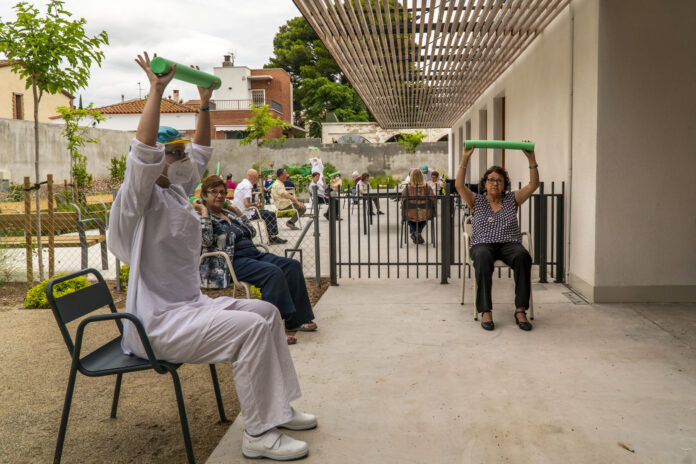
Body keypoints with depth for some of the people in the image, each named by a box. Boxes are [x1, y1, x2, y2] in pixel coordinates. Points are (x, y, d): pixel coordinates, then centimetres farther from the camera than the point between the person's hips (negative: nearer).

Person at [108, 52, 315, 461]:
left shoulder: (178, 190, 12)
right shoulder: (139, 200, -12)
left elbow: (202, 152, 21)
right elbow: (143, 151, -29)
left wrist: (205, 102, 16)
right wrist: (157, 90, -28)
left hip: (192, 304, 10)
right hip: (159, 322, -10)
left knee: (268, 312, 5)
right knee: (251, 327, -25)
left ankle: (277, 408, 11)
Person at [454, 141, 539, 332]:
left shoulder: (512, 199, 17)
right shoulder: (477, 201, 13)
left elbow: (533, 184, 6)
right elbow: (459, 185, -2)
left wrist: (531, 160, -5)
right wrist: (465, 158, -9)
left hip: (509, 244, 1)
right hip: (483, 244, -1)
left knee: (523, 256, -35)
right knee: (483, 258, -39)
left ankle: (521, 310, -32)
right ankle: (485, 311, -38)